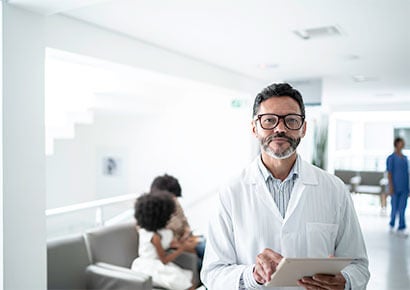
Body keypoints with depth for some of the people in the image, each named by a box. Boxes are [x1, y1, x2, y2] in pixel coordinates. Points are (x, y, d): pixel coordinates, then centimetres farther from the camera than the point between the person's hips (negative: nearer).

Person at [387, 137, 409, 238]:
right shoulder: (391, 158, -6)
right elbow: (389, 173, -10)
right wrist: (390, 187, -16)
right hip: (396, 187, -5)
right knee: (395, 207, 3)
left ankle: (401, 229, 4)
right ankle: (392, 224, 24)